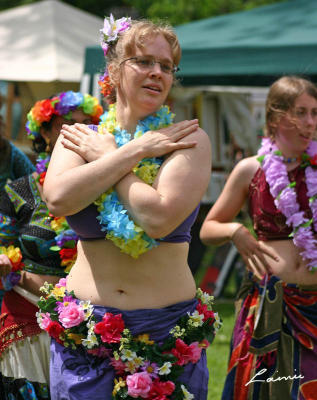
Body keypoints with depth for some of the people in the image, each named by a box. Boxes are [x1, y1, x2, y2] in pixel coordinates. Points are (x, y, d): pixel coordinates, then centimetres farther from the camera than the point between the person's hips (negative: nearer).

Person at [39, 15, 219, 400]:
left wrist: (105, 155, -7)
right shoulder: (79, 137, 6)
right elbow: (59, 198, -15)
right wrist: (135, 150, -12)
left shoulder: (188, 139, -3)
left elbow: (159, 218, -19)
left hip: (168, 333, -2)